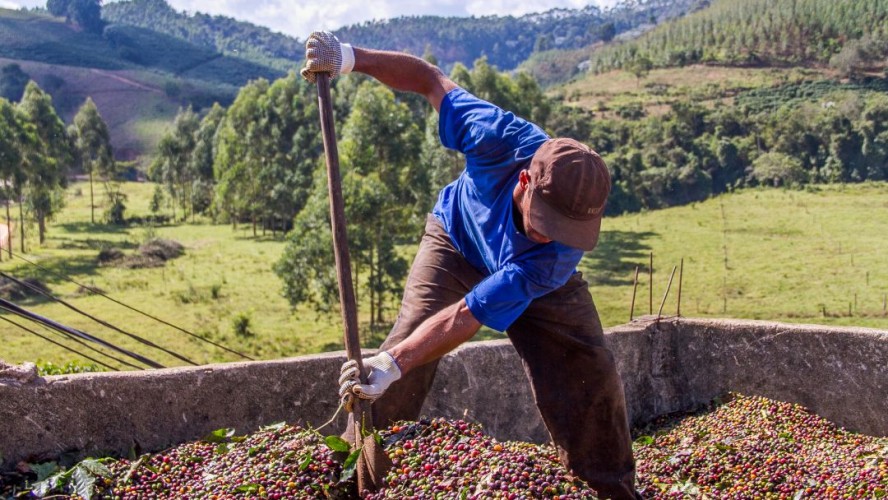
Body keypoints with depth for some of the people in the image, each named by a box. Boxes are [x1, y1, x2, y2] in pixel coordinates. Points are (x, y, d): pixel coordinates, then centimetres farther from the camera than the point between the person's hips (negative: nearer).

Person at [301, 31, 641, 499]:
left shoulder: (558, 253, -40)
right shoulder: (505, 140, -40)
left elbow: (468, 317, -39)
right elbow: (429, 79, -25)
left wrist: (393, 365, -45)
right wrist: (350, 57, -37)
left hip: (532, 278, 0)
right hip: (455, 241, 1)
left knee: (591, 373, -10)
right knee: (404, 345, -15)